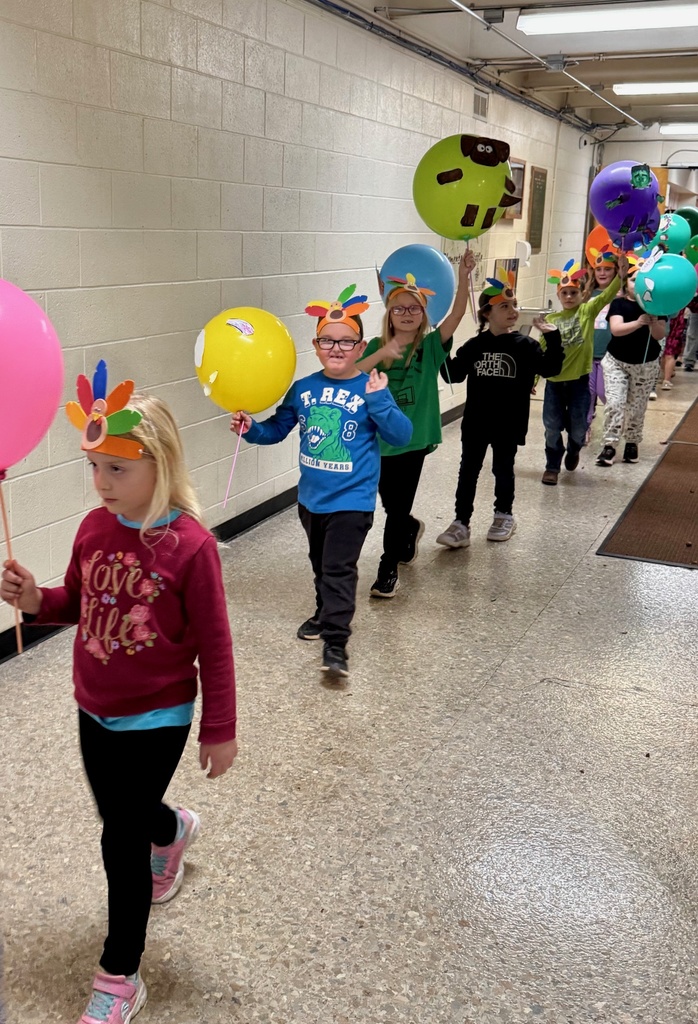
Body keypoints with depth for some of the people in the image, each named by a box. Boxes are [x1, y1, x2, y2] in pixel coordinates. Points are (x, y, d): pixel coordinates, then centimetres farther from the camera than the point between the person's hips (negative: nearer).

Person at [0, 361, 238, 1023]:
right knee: (121, 815, 25)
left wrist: (219, 730, -10)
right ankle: (173, 830, 62)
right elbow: (76, 603, 10)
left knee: (121, 842, 2)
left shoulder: (189, 545, -22)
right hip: (94, 711, 6)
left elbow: (213, 646, -16)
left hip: (156, 720, -6)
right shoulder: (94, 527, -5)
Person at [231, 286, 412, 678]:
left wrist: (379, 400, -28)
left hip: (351, 499, -5)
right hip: (311, 496, 6)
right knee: (321, 564, 23)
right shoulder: (303, 389, 1)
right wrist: (251, 428, -10)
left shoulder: (370, 390, -12)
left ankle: (335, 640, -4)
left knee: (339, 568, -8)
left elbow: (403, 436, -17)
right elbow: (277, 428, 8)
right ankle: (327, 612, 44)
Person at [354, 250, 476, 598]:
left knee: (398, 508, 0)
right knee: (391, 506, 17)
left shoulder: (430, 346, -3)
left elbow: (457, 313, -17)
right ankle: (411, 530, 50)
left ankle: (388, 570, 14)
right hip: (379, 438, 2)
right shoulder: (377, 346, 1)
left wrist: (463, 277, -31)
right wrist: (382, 354, -28)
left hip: (413, 439, -2)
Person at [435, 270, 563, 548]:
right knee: (468, 471, 3)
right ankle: (461, 523, 8)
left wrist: (553, 338, -17)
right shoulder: (474, 346, 1)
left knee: (503, 469, 12)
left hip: (508, 424, -1)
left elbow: (550, 369, -7)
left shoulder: (525, 345, -3)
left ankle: (504, 515, 32)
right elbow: (453, 375, 3)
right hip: (475, 422, 2)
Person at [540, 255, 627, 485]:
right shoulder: (550, 319, 3)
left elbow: (606, 296, -17)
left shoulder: (587, 311, 0)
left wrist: (621, 276, -33)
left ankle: (573, 451, 41)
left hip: (579, 380, -1)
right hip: (554, 381, 1)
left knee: (578, 426, 8)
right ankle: (552, 466, 22)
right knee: (552, 426, 6)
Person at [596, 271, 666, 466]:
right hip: (616, 361, -1)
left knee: (637, 407, 8)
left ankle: (632, 443, 24)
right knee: (614, 403, -12)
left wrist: (653, 322, -30)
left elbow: (659, 335, -10)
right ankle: (609, 445, -8)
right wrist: (638, 322, -38)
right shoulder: (619, 304, -8)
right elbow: (616, 329, -24)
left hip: (646, 364, 2)